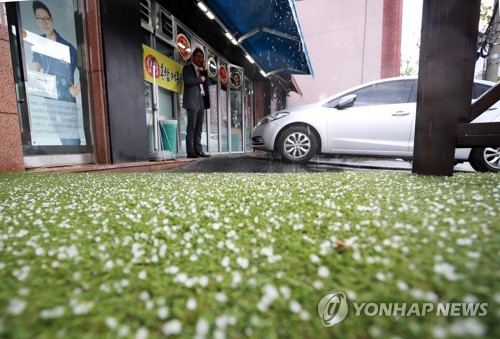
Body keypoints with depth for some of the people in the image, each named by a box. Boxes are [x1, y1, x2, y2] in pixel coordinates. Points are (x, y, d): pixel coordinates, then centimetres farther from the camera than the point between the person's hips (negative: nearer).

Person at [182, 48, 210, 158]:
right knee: (191, 126, -10)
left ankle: (198, 150, 4)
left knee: (199, 127, 3)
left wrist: (204, 70, 10)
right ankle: (190, 151, -10)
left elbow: (206, 83, 15)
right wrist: (200, 79, -2)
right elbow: (187, 80, -11)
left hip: (201, 101, 7)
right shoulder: (187, 68, 6)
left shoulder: (202, 70, 26)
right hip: (192, 101, -7)